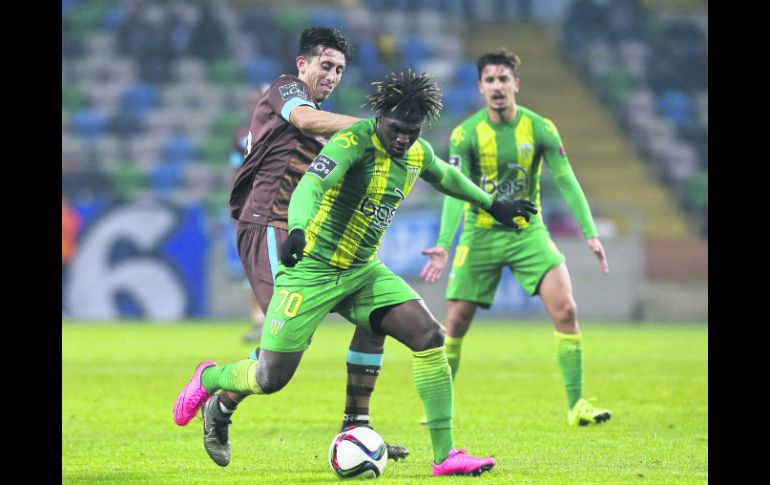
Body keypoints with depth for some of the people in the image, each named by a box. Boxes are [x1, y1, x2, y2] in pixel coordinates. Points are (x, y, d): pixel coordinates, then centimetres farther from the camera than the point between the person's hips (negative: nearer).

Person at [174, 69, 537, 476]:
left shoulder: (418, 153, 2)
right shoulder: (354, 142, -21)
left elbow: (446, 178, 27)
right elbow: (310, 186, -38)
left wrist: (493, 205, 37)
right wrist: (298, 229, -57)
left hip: (364, 272, 6)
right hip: (312, 270, -6)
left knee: (430, 336, -14)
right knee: (270, 378, -3)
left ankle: (445, 454, -10)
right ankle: (209, 378, 33)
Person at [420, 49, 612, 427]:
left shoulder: (540, 129, -6)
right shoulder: (465, 134, -8)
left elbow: (567, 182, -5)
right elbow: (456, 192, -12)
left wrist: (590, 234, -12)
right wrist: (443, 245, -23)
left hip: (529, 231, 0)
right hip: (481, 235, 0)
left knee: (565, 309, -16)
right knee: (456, 320, -2)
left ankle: (576, 404, -10)